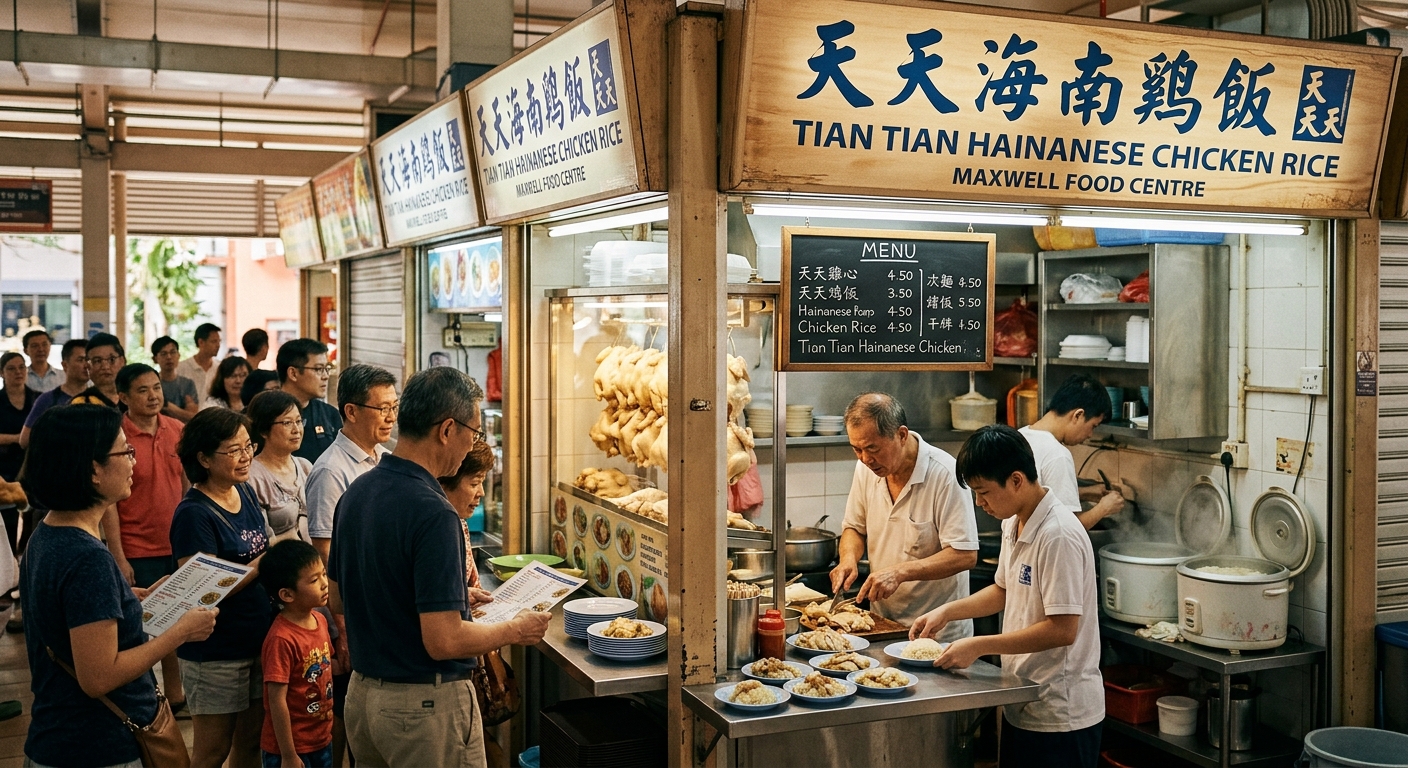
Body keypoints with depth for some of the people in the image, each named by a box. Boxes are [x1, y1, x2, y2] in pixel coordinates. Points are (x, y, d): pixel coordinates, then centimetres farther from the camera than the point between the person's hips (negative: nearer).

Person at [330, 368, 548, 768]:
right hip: (427, 705, -8)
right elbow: (444, 641, -27)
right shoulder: (433, 514, -25)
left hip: (362, 693, 8)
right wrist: (515, 630, -9)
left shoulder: (355, 493, 1)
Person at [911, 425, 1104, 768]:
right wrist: (947, 612, 7)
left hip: (1060, 716, -9)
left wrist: (979, 646, -22)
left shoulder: (1058, 537, -23)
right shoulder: (1013, 525, 6)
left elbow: (1062, 630, -26)